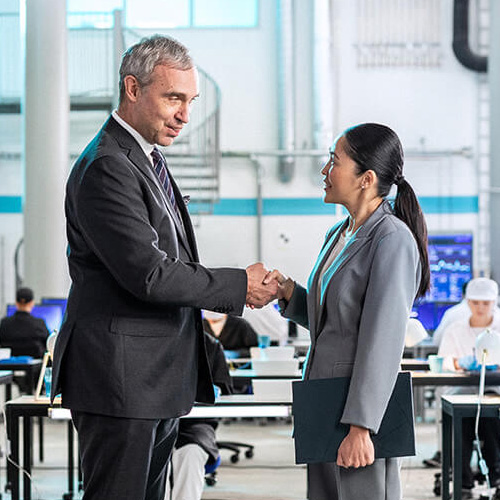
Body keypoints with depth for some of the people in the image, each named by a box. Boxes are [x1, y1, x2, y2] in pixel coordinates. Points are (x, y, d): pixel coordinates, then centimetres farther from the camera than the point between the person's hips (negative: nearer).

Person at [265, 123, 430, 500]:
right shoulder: (338, 236, 14)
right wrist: (289, 291, 3)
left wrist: (360, 427, -22)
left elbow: (383, 339, -19)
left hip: (365, 403, -8)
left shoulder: (392, 239, -13)